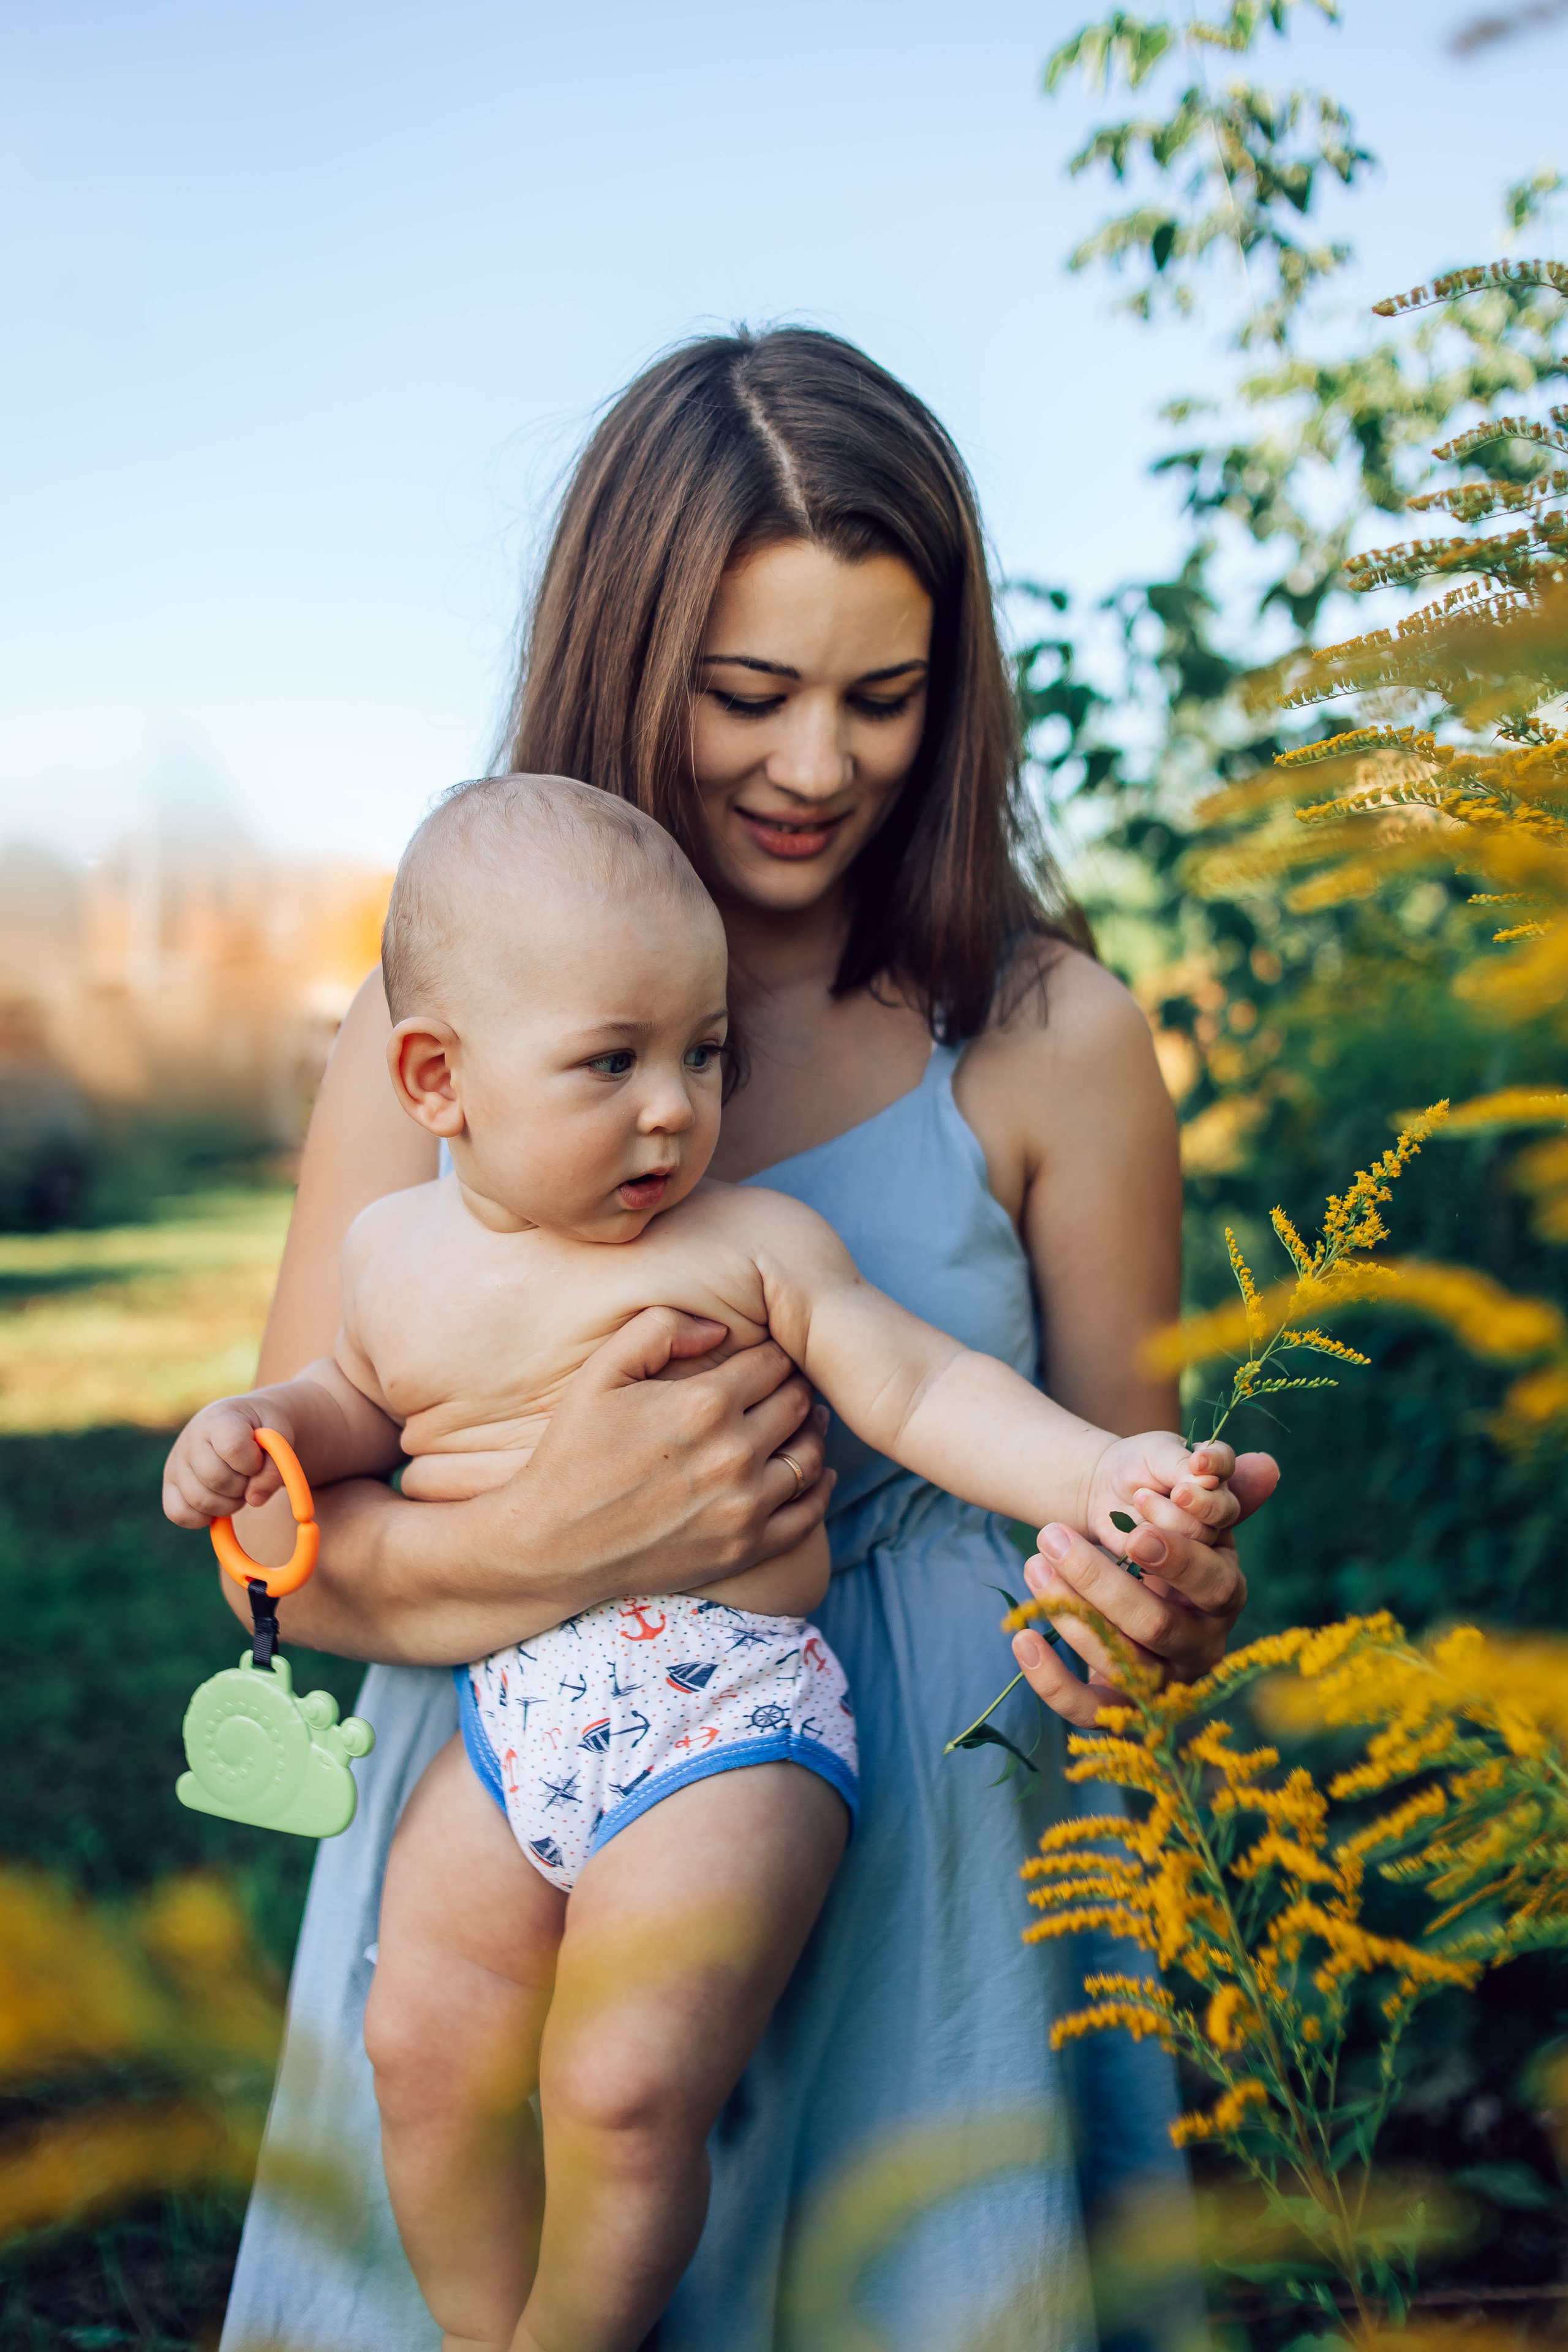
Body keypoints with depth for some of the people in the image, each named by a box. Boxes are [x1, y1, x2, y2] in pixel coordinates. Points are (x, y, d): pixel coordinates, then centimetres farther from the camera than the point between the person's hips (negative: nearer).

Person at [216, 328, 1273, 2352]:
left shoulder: (1045, 1039, -5)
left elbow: (1120, 1512, 3)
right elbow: (286, 1539, -4)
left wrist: (1175, 1601, -20)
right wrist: (547, 1543, -23)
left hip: (910, 1895, -1)